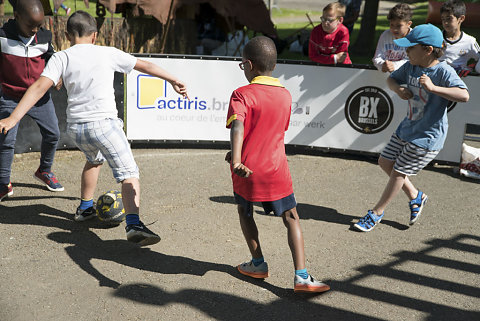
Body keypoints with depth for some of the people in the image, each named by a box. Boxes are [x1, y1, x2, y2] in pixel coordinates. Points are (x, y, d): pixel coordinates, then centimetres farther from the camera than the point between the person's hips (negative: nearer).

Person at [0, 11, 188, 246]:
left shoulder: (60, 58, 6)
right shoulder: (107, 53, 6)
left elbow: (39, 87, -6)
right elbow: (145, 66, 14)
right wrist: (172, 80, 26)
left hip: (74, 127, 4)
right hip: (103, 123, -4)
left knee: (94, 160, 33)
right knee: (129, 174, -8)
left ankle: (85, 208, 44)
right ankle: (133, 224, -30)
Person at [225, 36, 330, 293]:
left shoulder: (242, 94, -9)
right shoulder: (285, 95, 6)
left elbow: (237, 127, -27)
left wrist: (236, 159, -40)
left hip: (247, 168, -2)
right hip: (276, 169, 2)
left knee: (245, 211, 23)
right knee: (291, 218, 7)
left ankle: (258, 264, 32)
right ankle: (301, 277, -4)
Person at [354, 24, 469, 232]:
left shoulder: (443, 71, -23)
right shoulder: (411, 66, -2)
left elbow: (464, 95, -36)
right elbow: (391, 79, 14)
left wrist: (433, 88, -45)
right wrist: (397, 89, -9)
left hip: (428, 137, -8)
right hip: (407, 129, 8)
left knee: (398, 173, 1)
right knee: (385, 162, 16)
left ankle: (376, 213, 20)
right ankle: (415, 196, 34)